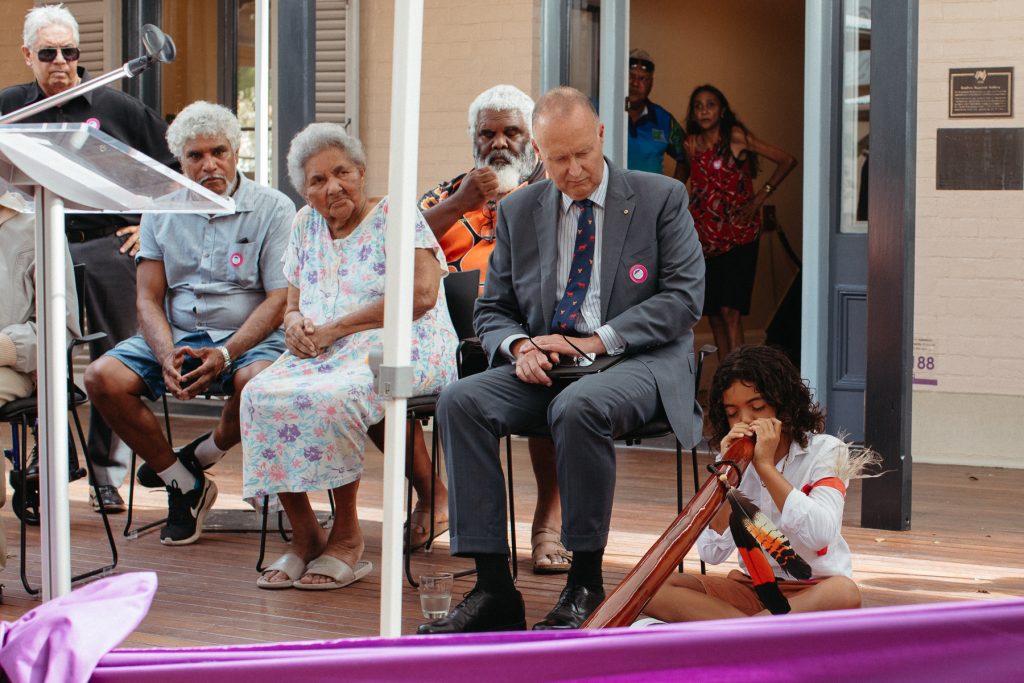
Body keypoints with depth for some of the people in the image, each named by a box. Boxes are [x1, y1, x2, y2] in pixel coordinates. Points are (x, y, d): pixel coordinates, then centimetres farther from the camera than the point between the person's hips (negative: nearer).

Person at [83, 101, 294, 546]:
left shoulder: (273, 209, -1)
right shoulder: (162, 212, 11)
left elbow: (280, 300, -8)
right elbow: (149, 299, 5)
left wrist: (224, 354, -22)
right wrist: (168, 358, -16)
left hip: (248, 338, -4)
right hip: (175, 336, 4)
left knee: (256, 380, -38)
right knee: (102, 378, -21)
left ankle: (199, 457, -6)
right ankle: (183, 485, -6)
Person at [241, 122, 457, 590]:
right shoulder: (306, 226, 18)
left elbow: (421, 294, -15)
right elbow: (294, 303, 22)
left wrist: (333, 329, -15)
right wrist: (294, 323, -6)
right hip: (322, 356, 6)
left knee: (330, 397, -37)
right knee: (260, 395, -26)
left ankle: (346, 539, -21)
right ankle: (305, 537, -16)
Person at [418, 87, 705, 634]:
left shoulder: (661, 198, 3)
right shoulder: (518, 211, 13)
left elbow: (684, 297, -6)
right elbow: (492, 310, 15)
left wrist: (599, 340, -16)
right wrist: (519, 346, -10)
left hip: (639, 363, -4)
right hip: (543, 366, 4)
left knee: (579, 406, -38)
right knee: (461, 400, -24)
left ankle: (585, 583, -23)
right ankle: (492, 587, -24)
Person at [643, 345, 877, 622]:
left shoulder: (824, 451, -5)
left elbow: (820, 535, -24)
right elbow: (712, 553, -6)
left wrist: (765, 466, -21)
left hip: (811, 589, -4)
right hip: (751, 587, 4)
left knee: (844, 594, -39)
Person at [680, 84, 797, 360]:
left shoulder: (736, 137, -7)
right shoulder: (692, 144, 8)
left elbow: (787, 160, -6)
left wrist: (759, 198, -8)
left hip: (738, 234, -5)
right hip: (707, 238, 5)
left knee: (729, 310, -16)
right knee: (713, 313, 5)